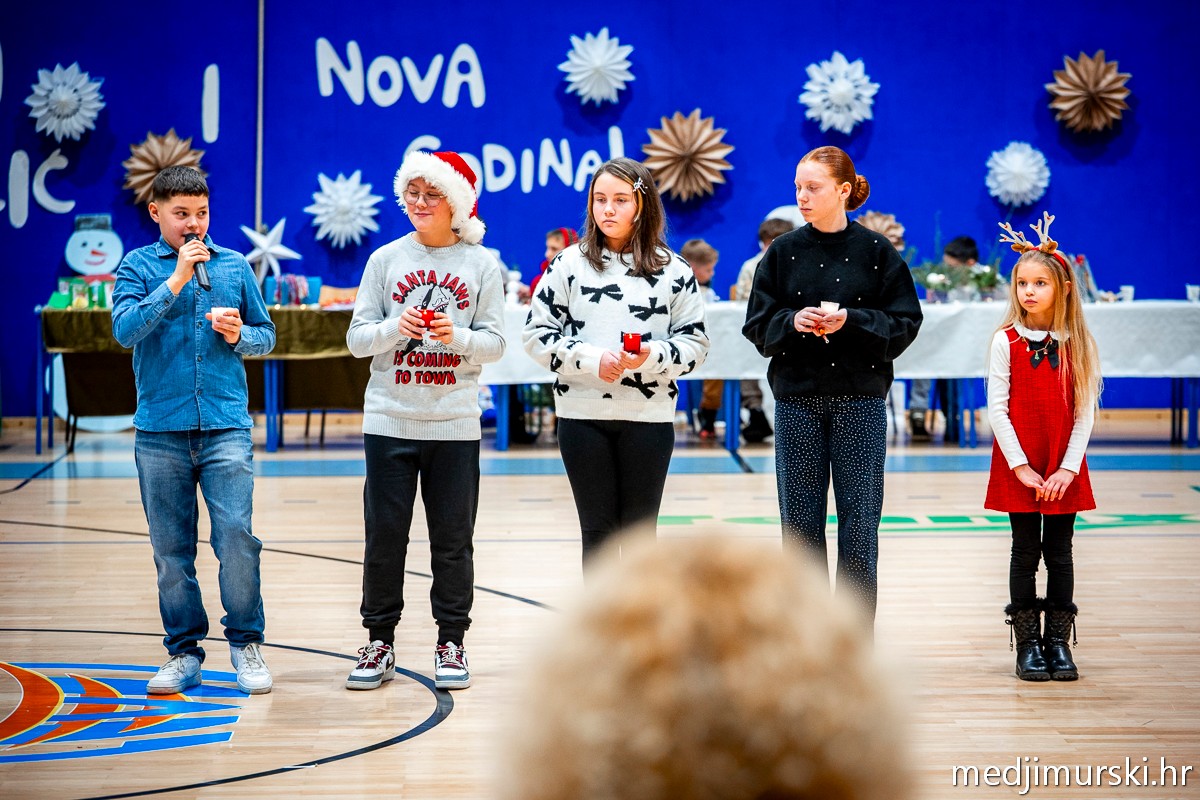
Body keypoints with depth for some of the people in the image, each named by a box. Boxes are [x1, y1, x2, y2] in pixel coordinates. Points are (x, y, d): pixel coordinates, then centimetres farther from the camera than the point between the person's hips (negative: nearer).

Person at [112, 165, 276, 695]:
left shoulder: (235, 266, 10)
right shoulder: (138, 265, 4)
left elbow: (266, 334, 17)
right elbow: (125, 329, -10)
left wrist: (240, 335, -5)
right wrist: (177, 280, -15)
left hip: (226, 427, 0)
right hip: (160, 432, 0)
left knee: (237, 538, -10)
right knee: (171, 550, 5)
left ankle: (246, 644, 5)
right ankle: (184, 652, 16)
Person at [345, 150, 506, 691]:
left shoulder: (481, 265, 3)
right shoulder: (386, 259, 5)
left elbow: (495, 342, 0)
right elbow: (357, 338, 2)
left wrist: (457, 337, -19)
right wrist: (395, 329, -17)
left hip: (455, 423, -1)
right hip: (390, 420, 1)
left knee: (453, 539, 3)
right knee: (384, 535, 3)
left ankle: (451, 644, 13)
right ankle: (379, 642, 13)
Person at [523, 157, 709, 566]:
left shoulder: (674, 270, 3)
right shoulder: (570, 264, 3)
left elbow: (694, 340, 4)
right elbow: (538, 332, 1)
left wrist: (652, 356, -16)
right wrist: (591, 359, -14)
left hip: (649, 416, 0)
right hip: (583, 414, 0)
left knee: (640, 531, 6)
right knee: (597, 531, 6)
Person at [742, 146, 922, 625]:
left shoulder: (876, 252, 0)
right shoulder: (784, 252, 5)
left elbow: (905, 323, -2)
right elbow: (758, 325, 5)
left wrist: (850, 321, -16)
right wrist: (793, 321, -15)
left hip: (860, 400, -2)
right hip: (797, 400, 2)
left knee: (859, 522, 0)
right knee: (801, 521, 5)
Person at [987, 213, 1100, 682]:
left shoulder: (1077, 345, 1)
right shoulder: (1006, 342, -3)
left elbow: (1085, 412, 0)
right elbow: (997, 409, -6)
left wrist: (1067, 469, -9)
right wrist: (1021, 467, -11)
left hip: (1064, 471, 1)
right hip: (1018, 468, -1)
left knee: (1060, 553, 6)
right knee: (1026, 552, 3)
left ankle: (1058, 642, 15)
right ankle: (1027, 644, 10)